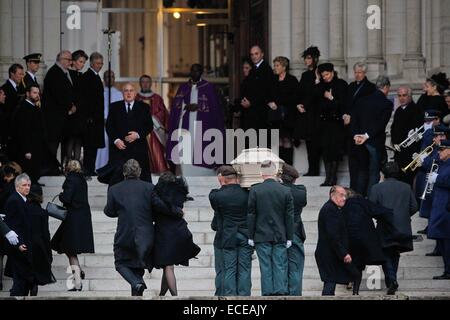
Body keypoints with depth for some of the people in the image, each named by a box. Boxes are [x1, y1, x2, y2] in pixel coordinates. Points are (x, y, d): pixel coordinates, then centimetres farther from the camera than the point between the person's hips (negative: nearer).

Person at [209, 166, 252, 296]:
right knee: (244, 270, 7)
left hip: (226, 238, -2)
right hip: (246, 236, 2)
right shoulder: (247, 194, -3)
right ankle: (244, 296, 7)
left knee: (228, 270, 3)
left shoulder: (216, 195, -11)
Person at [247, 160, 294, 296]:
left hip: (262, 236, -1)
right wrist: (289, 237, 6)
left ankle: (268, 293, 2)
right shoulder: (285, 191, -1)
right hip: (280, 236, 1)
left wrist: (251, 237, 4)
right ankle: (281, 292, -1)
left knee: (266, 267, 2)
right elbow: (289, 217, 1)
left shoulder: (255, 190, -4)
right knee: (280, 266, 3)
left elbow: (251, 215, -1)